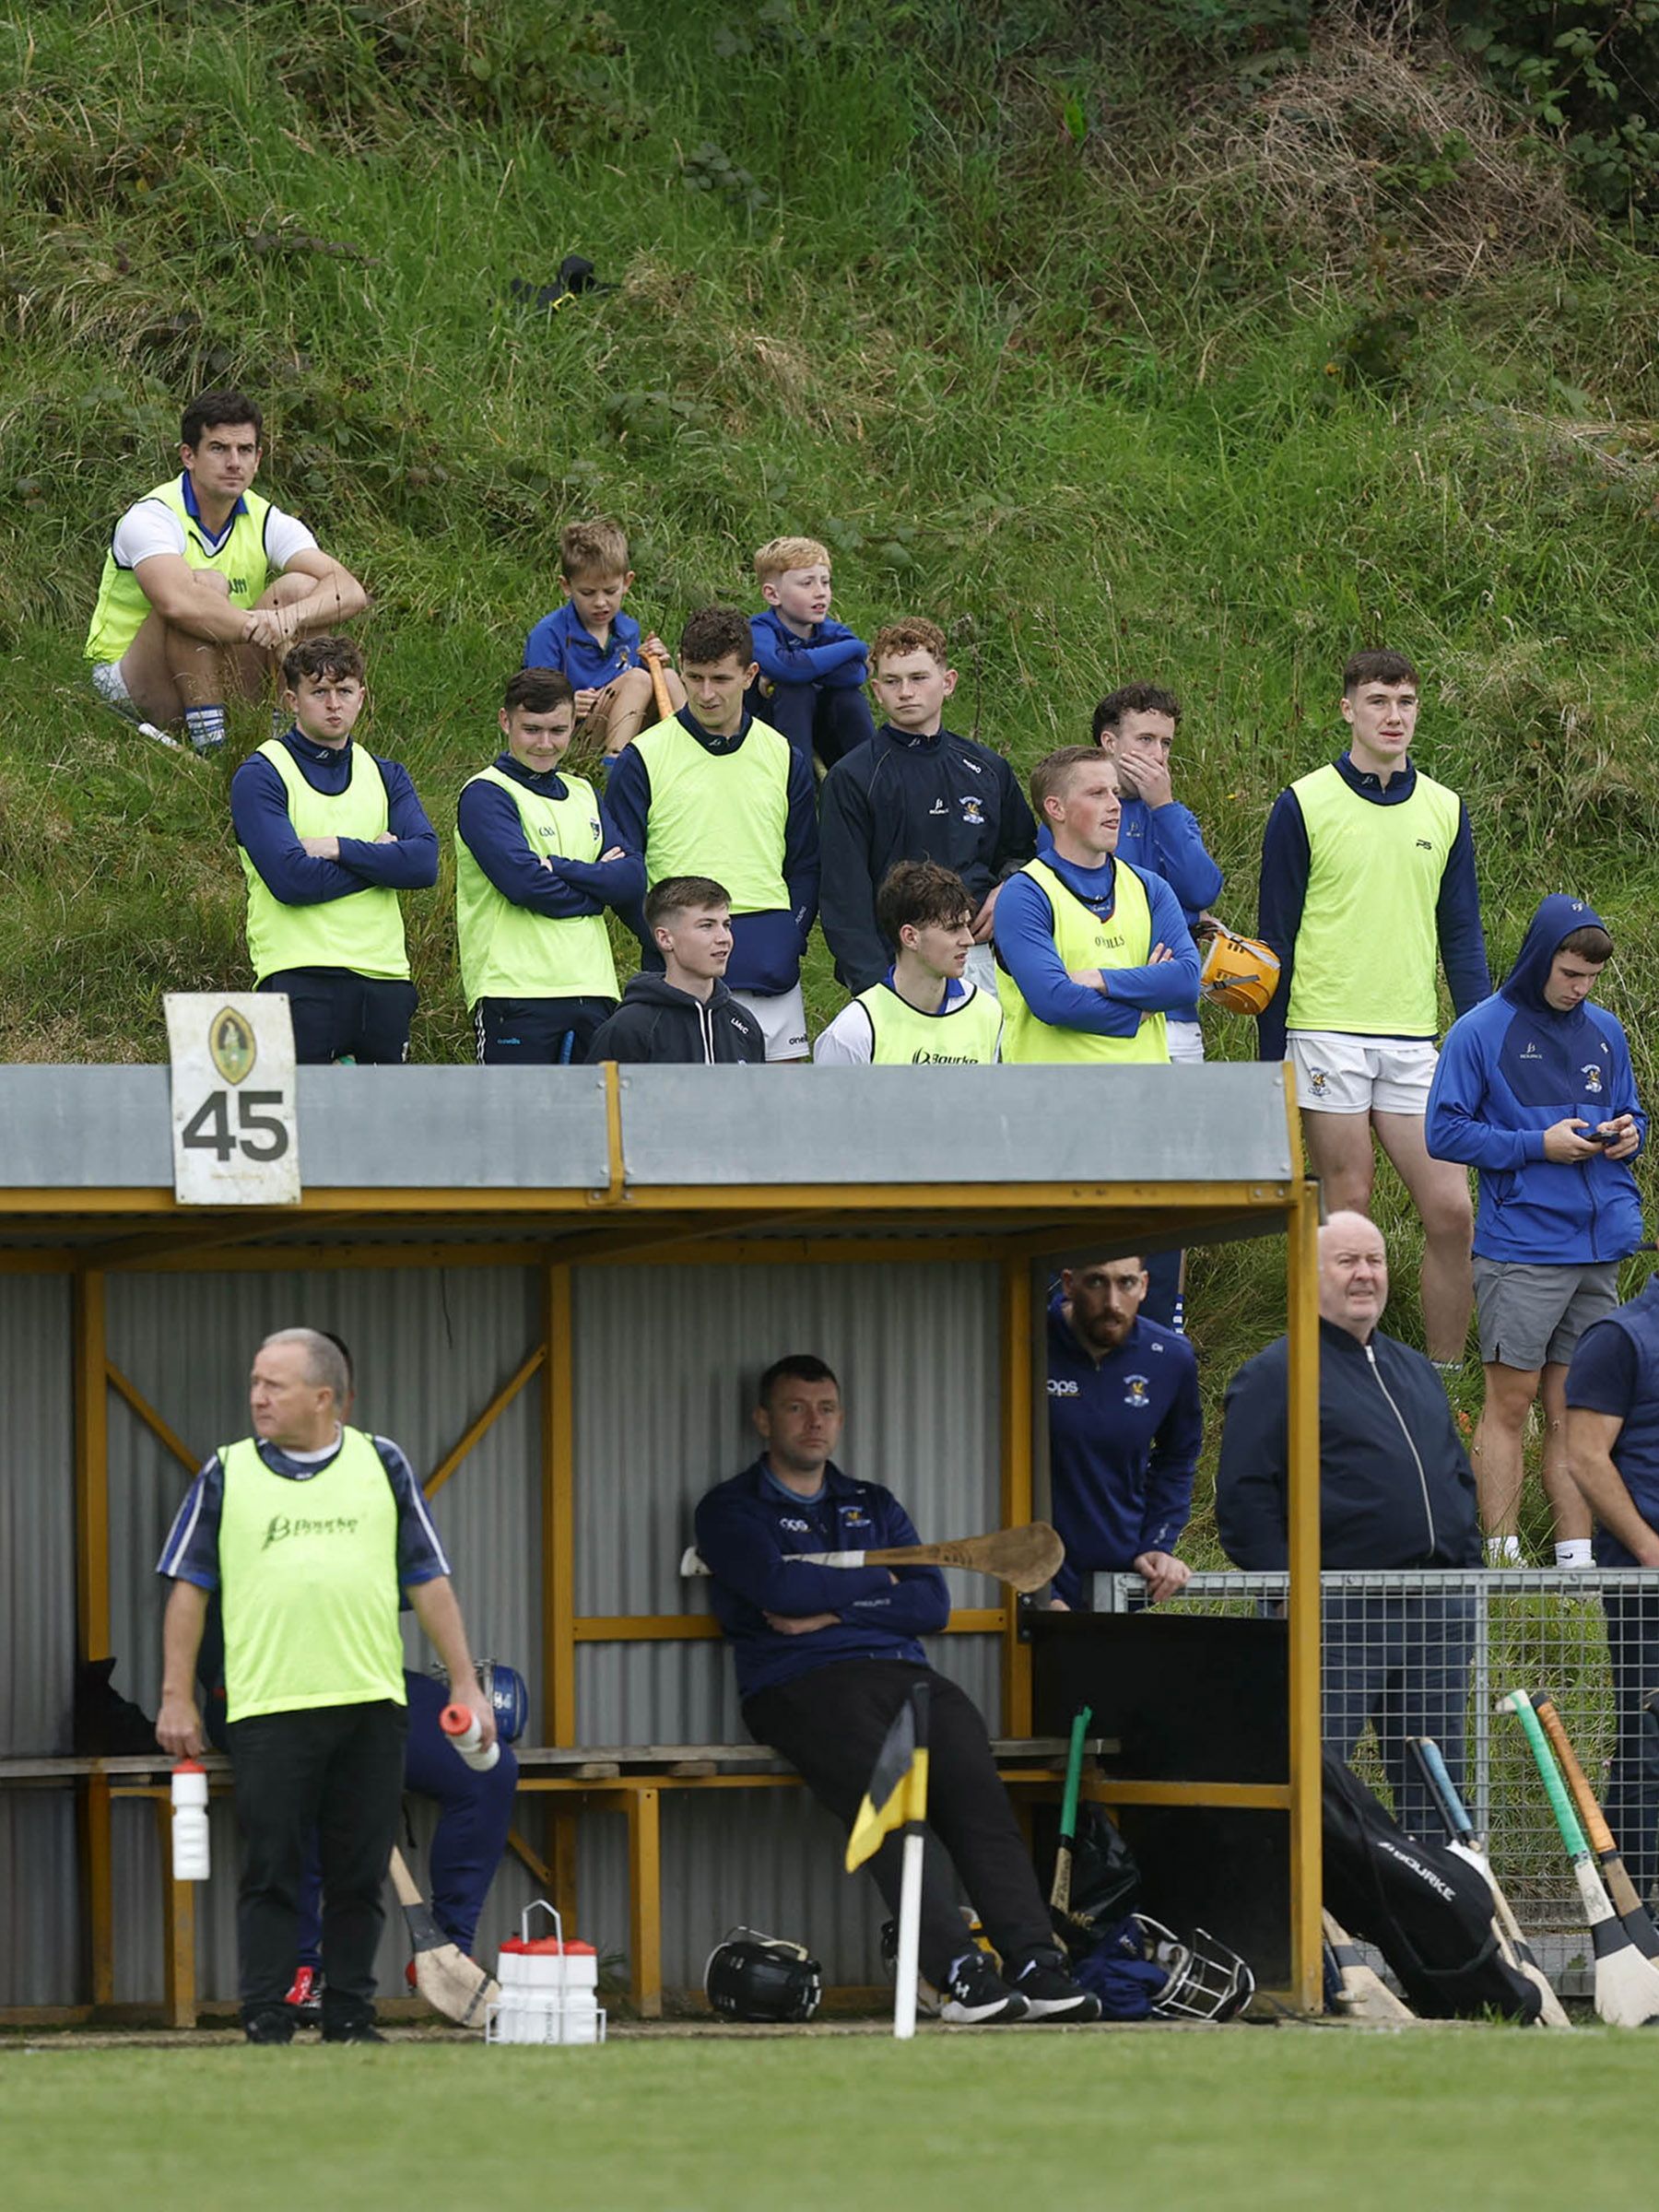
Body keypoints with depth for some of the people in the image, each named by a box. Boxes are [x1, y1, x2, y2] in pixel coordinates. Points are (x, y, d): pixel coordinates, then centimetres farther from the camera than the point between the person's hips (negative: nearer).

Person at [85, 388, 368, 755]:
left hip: (219, 678, 5)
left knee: (298, 588, -13)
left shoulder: (267, 522, -1)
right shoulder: (151, 518, -17)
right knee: (207, 585, -30)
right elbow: (176, 602, -38)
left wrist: (289, 618, -34)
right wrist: (258, 626, -43)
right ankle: (206, 740, -32)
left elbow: (349, 592, -14)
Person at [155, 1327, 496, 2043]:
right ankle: (265, 2024, -1)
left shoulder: (381, 1465, 10)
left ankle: (349, 2019, 10)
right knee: (270, 1875, -3)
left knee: (360, 1877, 3)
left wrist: (465, 1685, 6)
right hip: (267, 1708, -1)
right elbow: (188, 1587, 8)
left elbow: (428, 1580, 11)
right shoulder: (227, 1475, 8)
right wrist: (176, 1698, 2)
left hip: (371, 1705, 1)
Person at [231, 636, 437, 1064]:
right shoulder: (260, 776, -1)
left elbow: (424, 863, 0)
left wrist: (339, 849, -10)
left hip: (384, 976, 5)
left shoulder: (385, 776, 16)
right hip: (299, 977, -5)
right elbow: (291, 879, -14)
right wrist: (377, 857, -3)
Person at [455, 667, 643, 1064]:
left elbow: (632, 880, 5)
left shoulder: (583, 794, 18)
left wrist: (558, 868, -9)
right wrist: (595, 887, -3)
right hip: (516, 990, -6)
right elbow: (523, 881, -17)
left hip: (592, 990, 7)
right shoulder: (486, 795, -2)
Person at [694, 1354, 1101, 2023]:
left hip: (902, 1673, 4)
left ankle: (1036, 1965, -35)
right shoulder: (731, 1511, 14)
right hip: (800, 1685, -4)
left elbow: (931, 1605, 14)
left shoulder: (873, 1507, 28)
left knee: (975, 1786, -24)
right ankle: (959, 1971, -40)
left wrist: (830, 1610, 1)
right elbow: (780, 1586, -6)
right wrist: (876, 1584, 8)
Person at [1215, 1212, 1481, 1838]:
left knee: (1436, 1785, 8)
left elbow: (1460, 1479, 29)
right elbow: (1243, 1497, -8)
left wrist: (1465, 1571, 17)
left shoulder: (1415, 1370, 21)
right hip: (1336, 1619, -7)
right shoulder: (1274, 1374, -1)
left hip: (1437, 1612, 7)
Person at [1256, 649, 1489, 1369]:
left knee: (1451, 1211, -3)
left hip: (1414, 1040, 3)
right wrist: (1270, 1059, 0)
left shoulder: (1444, 811, 10)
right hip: (1327, 1033, -3)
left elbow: (1462, 935, 14)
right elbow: (1276, 937, 2)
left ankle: (1442, 1385, 6)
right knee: (1348, 1214, -1)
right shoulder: (1303, 807, -1)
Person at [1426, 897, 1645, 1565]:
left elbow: (1628, 1113, 25)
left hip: (1599, 1249, 5)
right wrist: (1538, 1146, -14)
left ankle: (1576, 1555, 9)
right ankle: (1502, 1554, -2)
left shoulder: (1604, 1032, 13)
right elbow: (1444, 1132, -6)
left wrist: (1628, 1133, 1)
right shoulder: (1481, 1033, -4)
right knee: (1510, 1403, -5)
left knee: (1572, 1409, 7)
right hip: (1520, 1251, -5)